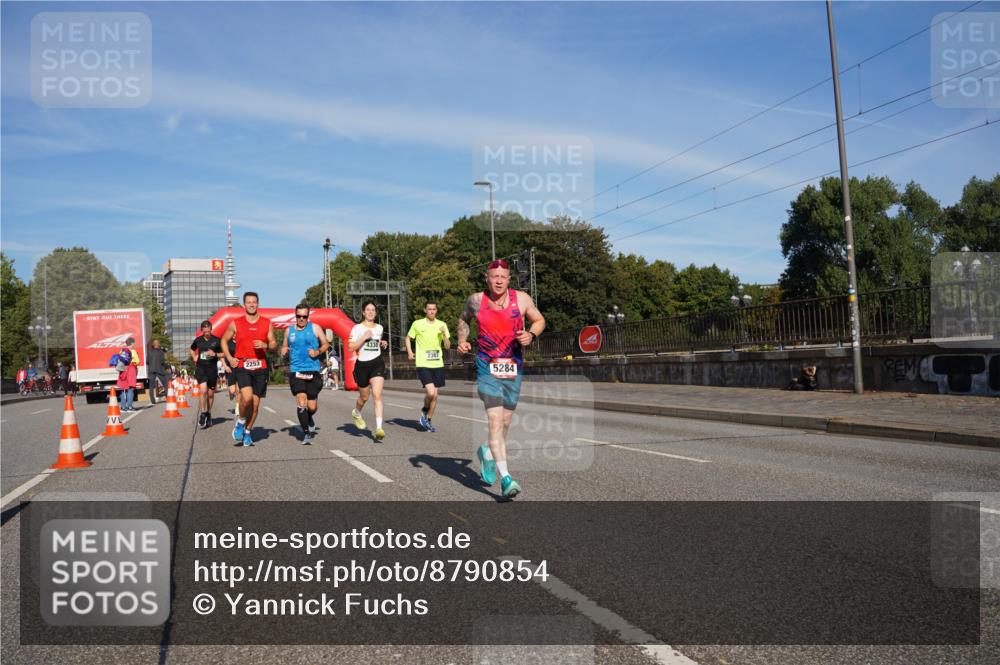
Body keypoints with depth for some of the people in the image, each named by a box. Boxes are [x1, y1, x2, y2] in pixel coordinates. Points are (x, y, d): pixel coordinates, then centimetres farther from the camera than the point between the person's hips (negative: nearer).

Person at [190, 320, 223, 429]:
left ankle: (208, 414, 28)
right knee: (203, 390, -18)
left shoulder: (216, 340, -2)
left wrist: (215, 354, -13)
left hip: (212, 368, 0)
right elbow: (192, 349, 25)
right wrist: (194, 357, 8)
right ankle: (202, 414, -8)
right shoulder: (198, 340, 5)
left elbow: (224, 353, 4)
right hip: (200, 368, 0)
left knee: (211, 393, 10)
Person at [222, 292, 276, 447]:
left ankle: (247, 432, 24)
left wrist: (265, 345, -12)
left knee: (255, 403, 6)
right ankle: (241, 422, 5)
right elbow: (224, 341, 16)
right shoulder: (236, 324, 4)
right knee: (247, 397, -22)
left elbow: (274, 344, 11)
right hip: (242, 366, -2)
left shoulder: (267, 323, 7)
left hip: (260, 367, 2)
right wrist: (229, 358, 2)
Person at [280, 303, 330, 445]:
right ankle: (306, 433, -4)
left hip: (313, 371, -1)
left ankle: (309, 420, 37)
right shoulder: (289, 330, 10)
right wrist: (284, 352, -2)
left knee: (312, 406, 2)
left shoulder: (315, 328, 3)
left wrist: (318, 352, -9)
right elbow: (284, 347, 21)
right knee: (301, 402, -14)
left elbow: (326, 344, 10)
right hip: (296, 371, 1)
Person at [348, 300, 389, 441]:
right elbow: (350, 348, -11)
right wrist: (364, 337, -20)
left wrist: (382, 344, 8)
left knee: (377, 395, -14)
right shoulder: (357, 328, -3)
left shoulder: (379, 328, 10)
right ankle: (356, 413, 48)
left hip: (377, 363, 2)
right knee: (364, 396, 14)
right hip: (362, 365, -2)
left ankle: (379, 428, -19)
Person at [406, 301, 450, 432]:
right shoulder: (417, 324, -1)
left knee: (435, 395, 7)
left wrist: (444, 334, -13)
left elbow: (448, 346, 4)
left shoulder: (442, 325, 5)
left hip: (438, 364, 3)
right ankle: (424, 411, 12)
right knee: (430, 392, -18)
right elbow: (408, 338, 14)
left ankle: (428, 421, 24)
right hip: (423, 364, -3)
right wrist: (409, 352, -2)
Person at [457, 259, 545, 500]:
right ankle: (505, 478, -17)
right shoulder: (476, 300, -1)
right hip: (487, 367, -2)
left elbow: (539, 320, 11)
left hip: (513, 369, 2)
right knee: (495, 421, -16)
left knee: (505, 423, 13)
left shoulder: (522, 299, -3)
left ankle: (487, 452, 44)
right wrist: (462, 340, 2)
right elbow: (464, 319, 19)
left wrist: (531, 334, -9)